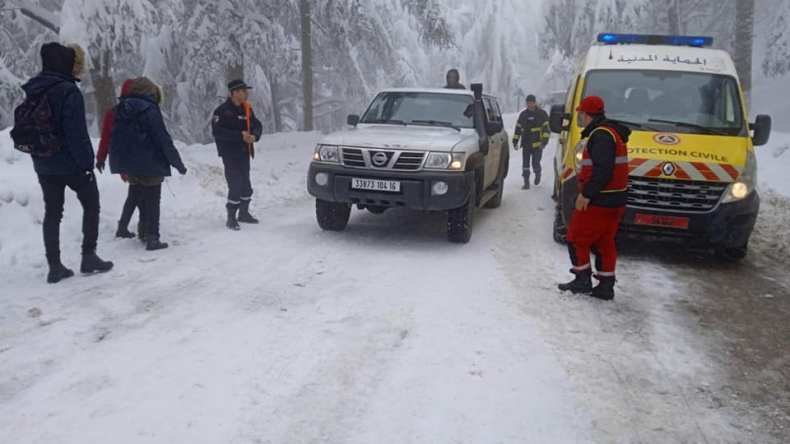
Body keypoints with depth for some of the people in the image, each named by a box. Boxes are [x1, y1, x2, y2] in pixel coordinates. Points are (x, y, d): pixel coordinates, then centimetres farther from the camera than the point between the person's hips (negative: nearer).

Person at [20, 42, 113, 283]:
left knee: (52, 212, 11)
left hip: (44, 164, 7)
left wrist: (40, 157, 18)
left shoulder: (33, 90, 9)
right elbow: (77, 132, -21)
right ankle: (89, 257, 10)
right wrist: (86, 162, -15)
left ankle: (54, 266, 12)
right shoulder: (68, 91, -18)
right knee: (91, 205, 11)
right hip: (70, 163, -7)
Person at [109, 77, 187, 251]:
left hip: (128, 164, 7)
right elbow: (163, 140, -16)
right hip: (150, 165, -6)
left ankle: (145, 233, 25)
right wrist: (178, 164, -9)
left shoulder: (121, 109, 7)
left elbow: (116, 138, 11)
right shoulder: (149, 110, -15)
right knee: (152, 202, 2)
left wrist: (120, 163, 17)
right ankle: (152, 238, 2)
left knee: (142, 199, 19)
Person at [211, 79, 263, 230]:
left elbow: (257, 125, 9)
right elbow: (217, 132, -22)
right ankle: (231, 218, -2)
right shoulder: (222, 111, -14)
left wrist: (254, 135, -14)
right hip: (230, 154, -7)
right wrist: (240, 135, -26)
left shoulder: (247, 109, 7)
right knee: (235, 185, -12)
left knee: (245, 184, 16)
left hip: (244, 153, 7)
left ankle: (244, 213, 32)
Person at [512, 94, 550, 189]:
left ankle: (538, 173, 30)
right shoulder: (523, 114, 11)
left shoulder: (542, 113, -1)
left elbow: (546, 128, -5)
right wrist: (515, 141, 10)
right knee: (525, 164, -1)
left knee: (535, 163, -3)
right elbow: (518, 128, 15)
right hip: (525, 144, 4)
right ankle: (526, 183, 6)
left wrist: (545, 140, -15)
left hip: (537, 144, -4)